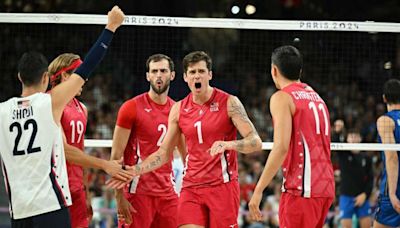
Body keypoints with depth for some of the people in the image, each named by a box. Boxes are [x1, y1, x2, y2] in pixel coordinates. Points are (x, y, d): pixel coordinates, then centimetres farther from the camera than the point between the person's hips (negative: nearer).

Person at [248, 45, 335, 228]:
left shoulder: (282, 98, -5)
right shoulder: (316, 97, 19)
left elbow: (281, 148, -16)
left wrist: (258, 190, -16)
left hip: (302, 186, -8)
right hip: (325, 186, 8)